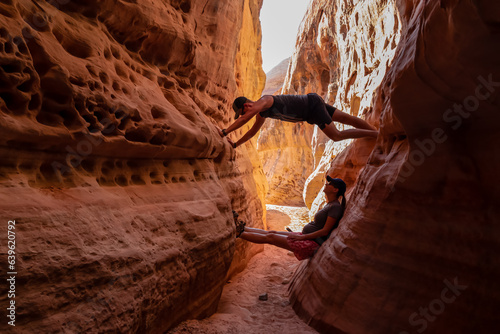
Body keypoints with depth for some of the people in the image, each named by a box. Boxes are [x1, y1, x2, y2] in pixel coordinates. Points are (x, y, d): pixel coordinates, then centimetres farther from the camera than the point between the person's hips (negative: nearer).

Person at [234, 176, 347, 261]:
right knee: (271, 232, 7)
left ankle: (239, 233, 0)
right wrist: (300, 234, 16)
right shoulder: (329, 204, 12)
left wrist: (302, 237, -18)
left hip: (312, 243, -8)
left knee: (269, 237, -7)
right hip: (305, 236, 8)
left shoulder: (335, 207, -16)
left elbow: (325, 231, -20)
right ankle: (242, 228, 14)